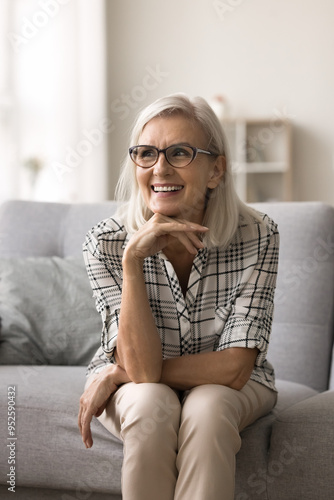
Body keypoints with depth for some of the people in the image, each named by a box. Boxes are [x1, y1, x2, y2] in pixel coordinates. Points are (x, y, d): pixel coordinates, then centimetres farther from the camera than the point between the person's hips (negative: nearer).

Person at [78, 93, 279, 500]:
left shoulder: (257, 237, -22)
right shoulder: (106, 243, -20)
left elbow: (234, 369, -24)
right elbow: (142, 369, -27)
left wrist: (117, 375, -21)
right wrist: (133, 260, -37)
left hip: (227, 390, 0)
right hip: (134, 389, 1)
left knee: (206, 408, -33)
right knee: (151, 404, -33)